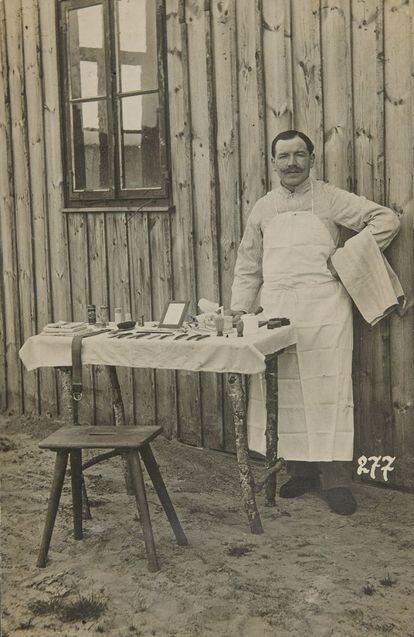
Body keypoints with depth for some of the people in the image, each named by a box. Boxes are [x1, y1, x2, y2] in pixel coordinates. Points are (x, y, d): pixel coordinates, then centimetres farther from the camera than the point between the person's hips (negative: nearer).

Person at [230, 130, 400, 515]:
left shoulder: (329, 199, 3)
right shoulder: (263, 209, 14)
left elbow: (386, 219, 0)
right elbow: (248, 265, 17)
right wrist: (238, 310, 9)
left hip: (323, 307, -4)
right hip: (276, 307, 4)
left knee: (326, 389, -6)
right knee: (284, 392, 4)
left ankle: (335, 478, 0)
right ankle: (301, 470, 15)